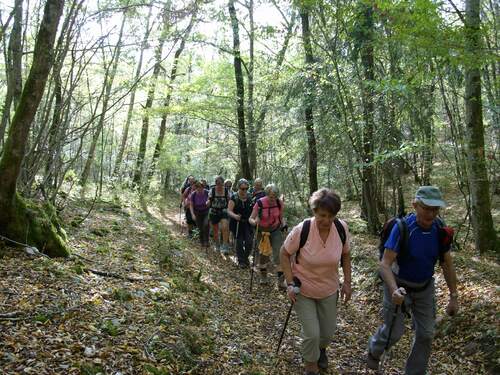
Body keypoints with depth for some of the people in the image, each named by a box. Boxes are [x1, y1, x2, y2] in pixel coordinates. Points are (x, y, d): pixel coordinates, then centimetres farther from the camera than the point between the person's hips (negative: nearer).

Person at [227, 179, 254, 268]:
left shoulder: (250, 197, 2)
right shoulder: (234, 197, -8)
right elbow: (229, 211, -12)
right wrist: (235, 216, -32)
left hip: (248, 223, 2)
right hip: (237, 223, -2)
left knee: (249, 242, -3)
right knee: (239, 242, 5)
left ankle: (246, 257, 23)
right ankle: (241, 261, 21)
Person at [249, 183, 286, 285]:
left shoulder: (279, 203, -12)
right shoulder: (259, 203, -21)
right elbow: (251, 219, -17)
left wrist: (282, 222, -13)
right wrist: (254, 222, -38)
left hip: (276, 230, 1)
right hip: (262, 231, -1)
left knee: (279, 253, -9)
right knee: (263, 254, 9)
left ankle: (281, 279, -3)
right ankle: (263, 276, 32)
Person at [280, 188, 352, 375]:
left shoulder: (342, 228, -17)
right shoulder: (301, 230, -26)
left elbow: (345, 255, 2)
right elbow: (284, 254, -12)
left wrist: (347, 282, 0)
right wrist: (290, 284, -16)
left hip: (329, 290, 3)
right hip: (303, 289, -3)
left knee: (328, 332, 17)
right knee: (311, 334, -4)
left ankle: (321, 349, 55)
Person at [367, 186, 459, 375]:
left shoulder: (440, 230, -12)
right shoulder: (402, 228, -27)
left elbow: (447, 264, 0)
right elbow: (385, 264, -29)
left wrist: (454, 296, 2)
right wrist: (394, 290, -45)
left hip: (425, 288, 5)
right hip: (399, 287, -4)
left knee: (426, 334, 9)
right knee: (394, 332, 6)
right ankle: (374, 350, 39)